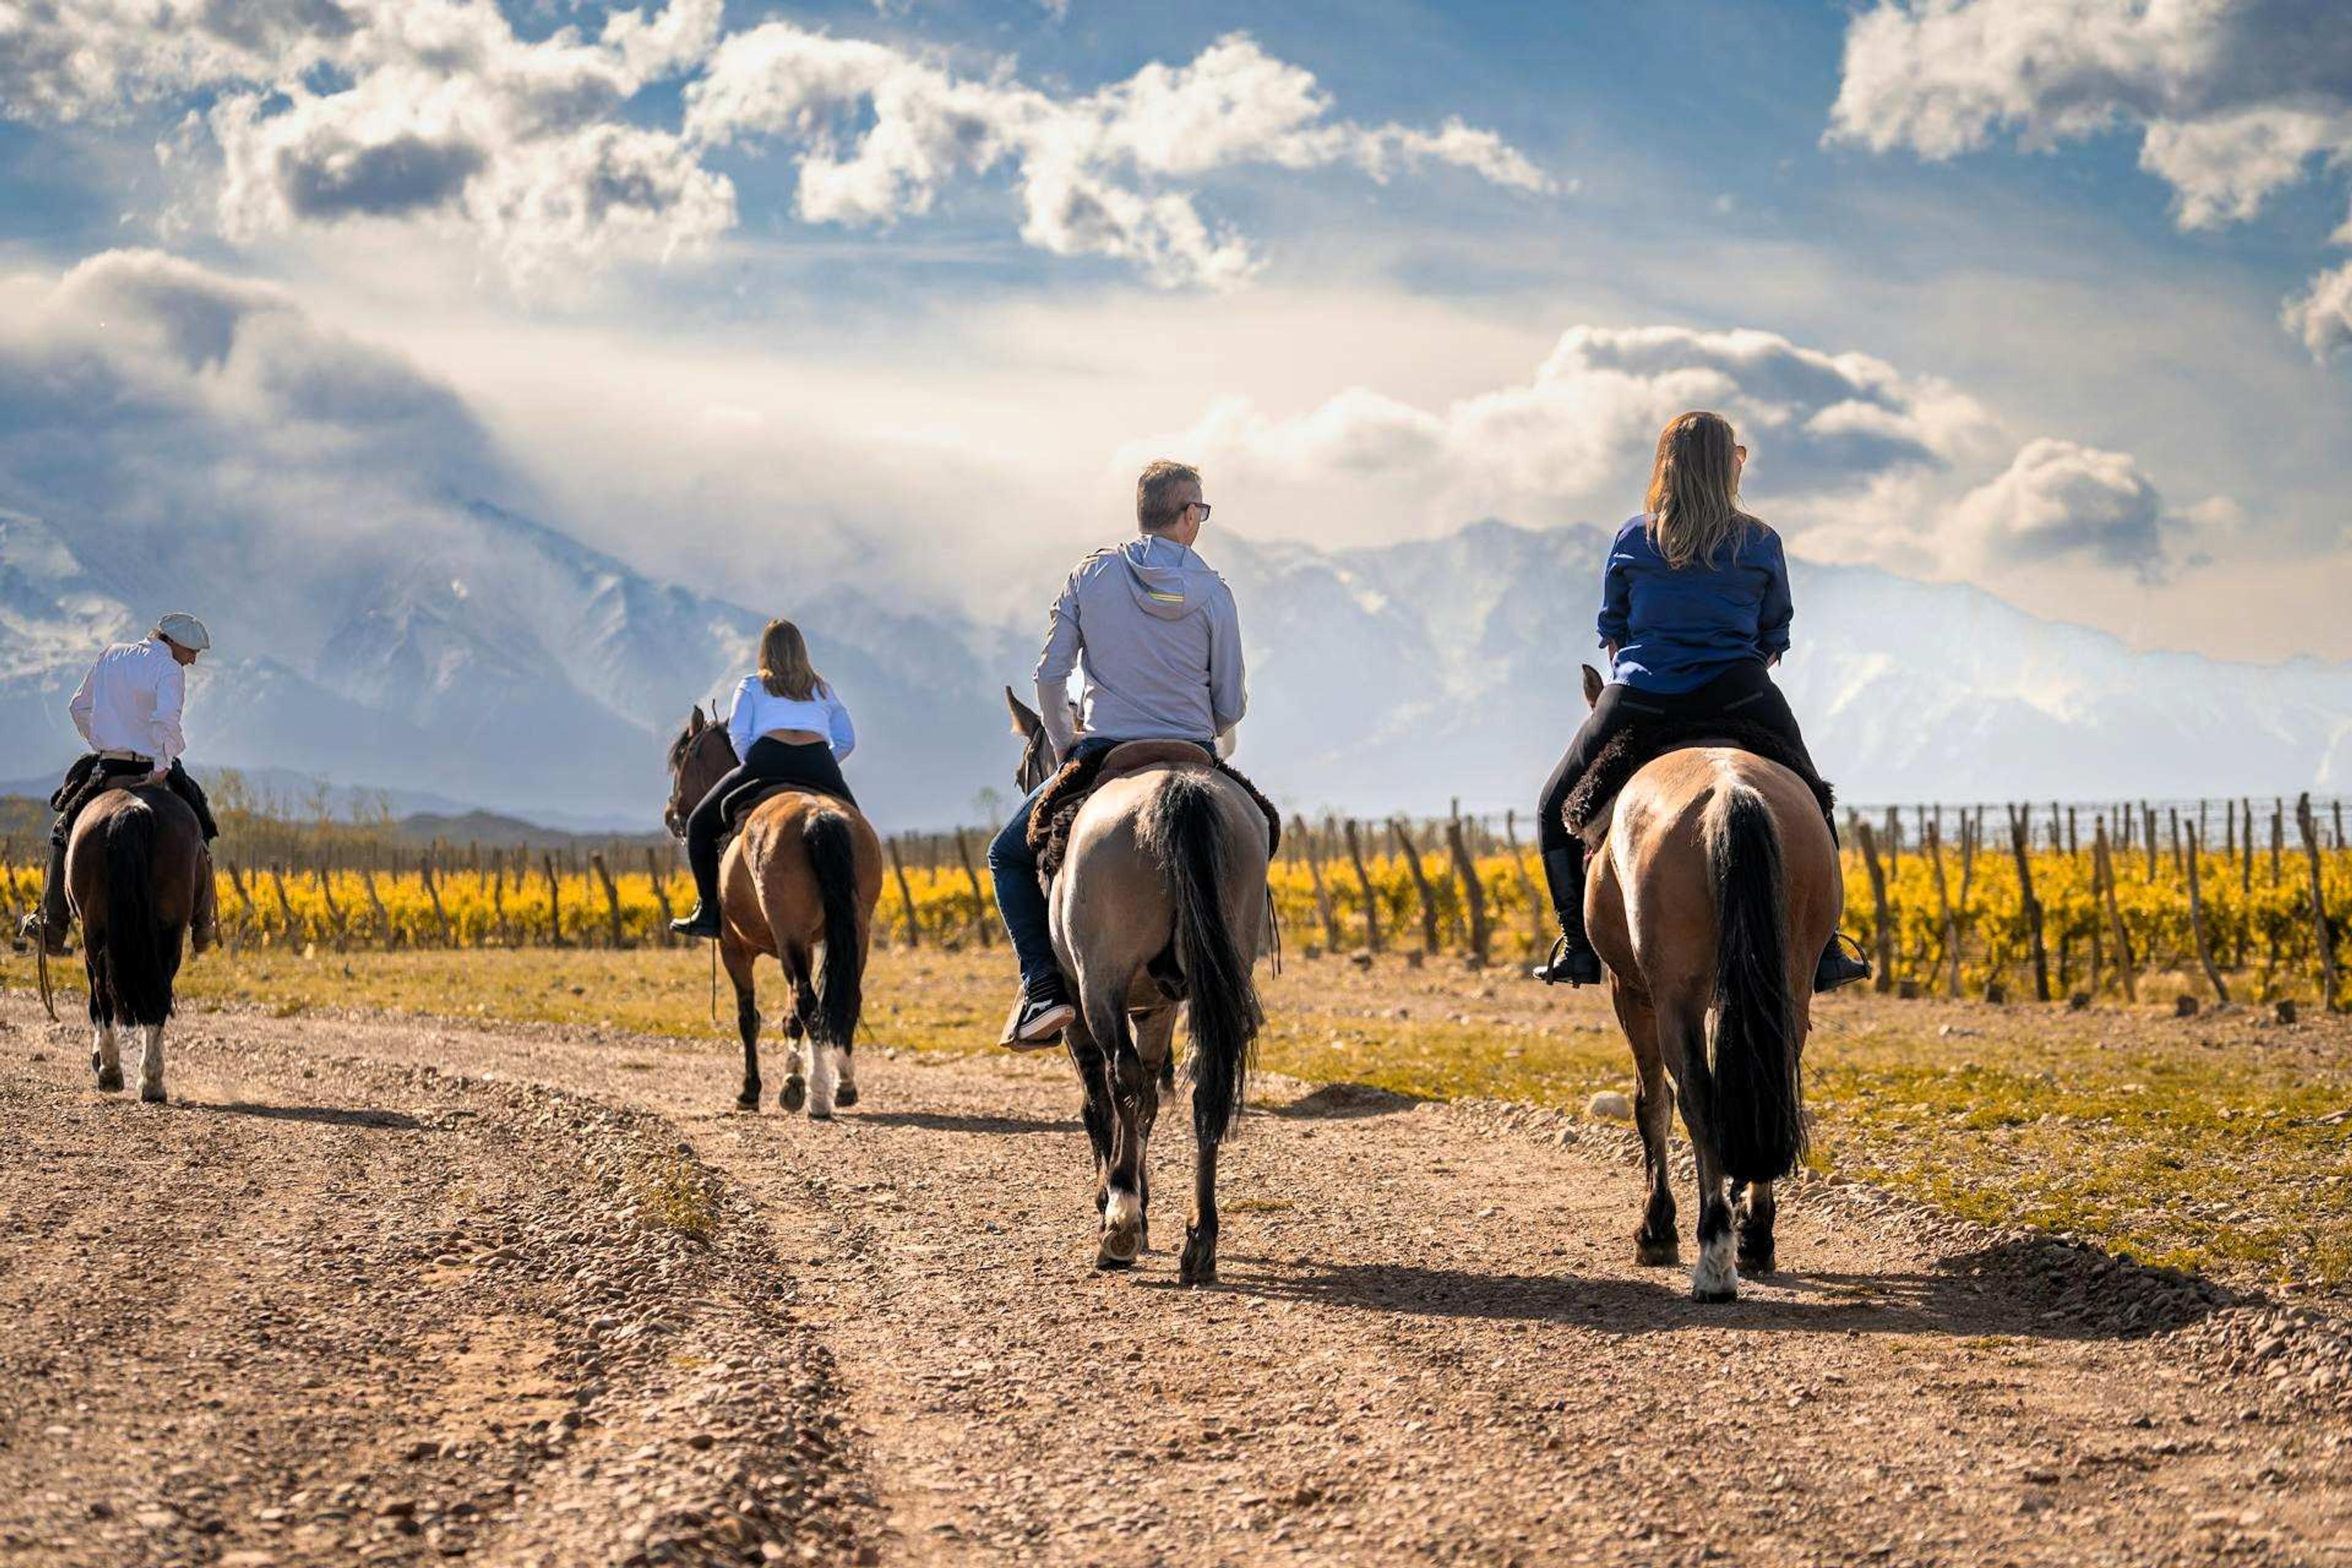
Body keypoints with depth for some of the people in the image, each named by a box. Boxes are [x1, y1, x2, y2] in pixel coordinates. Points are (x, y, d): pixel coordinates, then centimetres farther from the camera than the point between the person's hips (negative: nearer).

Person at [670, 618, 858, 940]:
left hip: (767, 759, -2)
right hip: (819, 765, 2)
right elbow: (847, 740, 23)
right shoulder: (823, 690, 30)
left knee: (701, 825, 15)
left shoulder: (751, 687, 21)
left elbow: (738, 733, 4)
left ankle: (709, 910, 7)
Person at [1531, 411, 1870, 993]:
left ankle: (1578, 944, 6)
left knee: (1558, 806, 17)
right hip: (1737, 698, 0)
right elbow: (1774, 638, 11)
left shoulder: (1632, 541, 5)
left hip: (1639, 701, 0)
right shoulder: (1762, 543, 4)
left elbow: (1612, 632, 11)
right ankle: (1823, 949, 13)